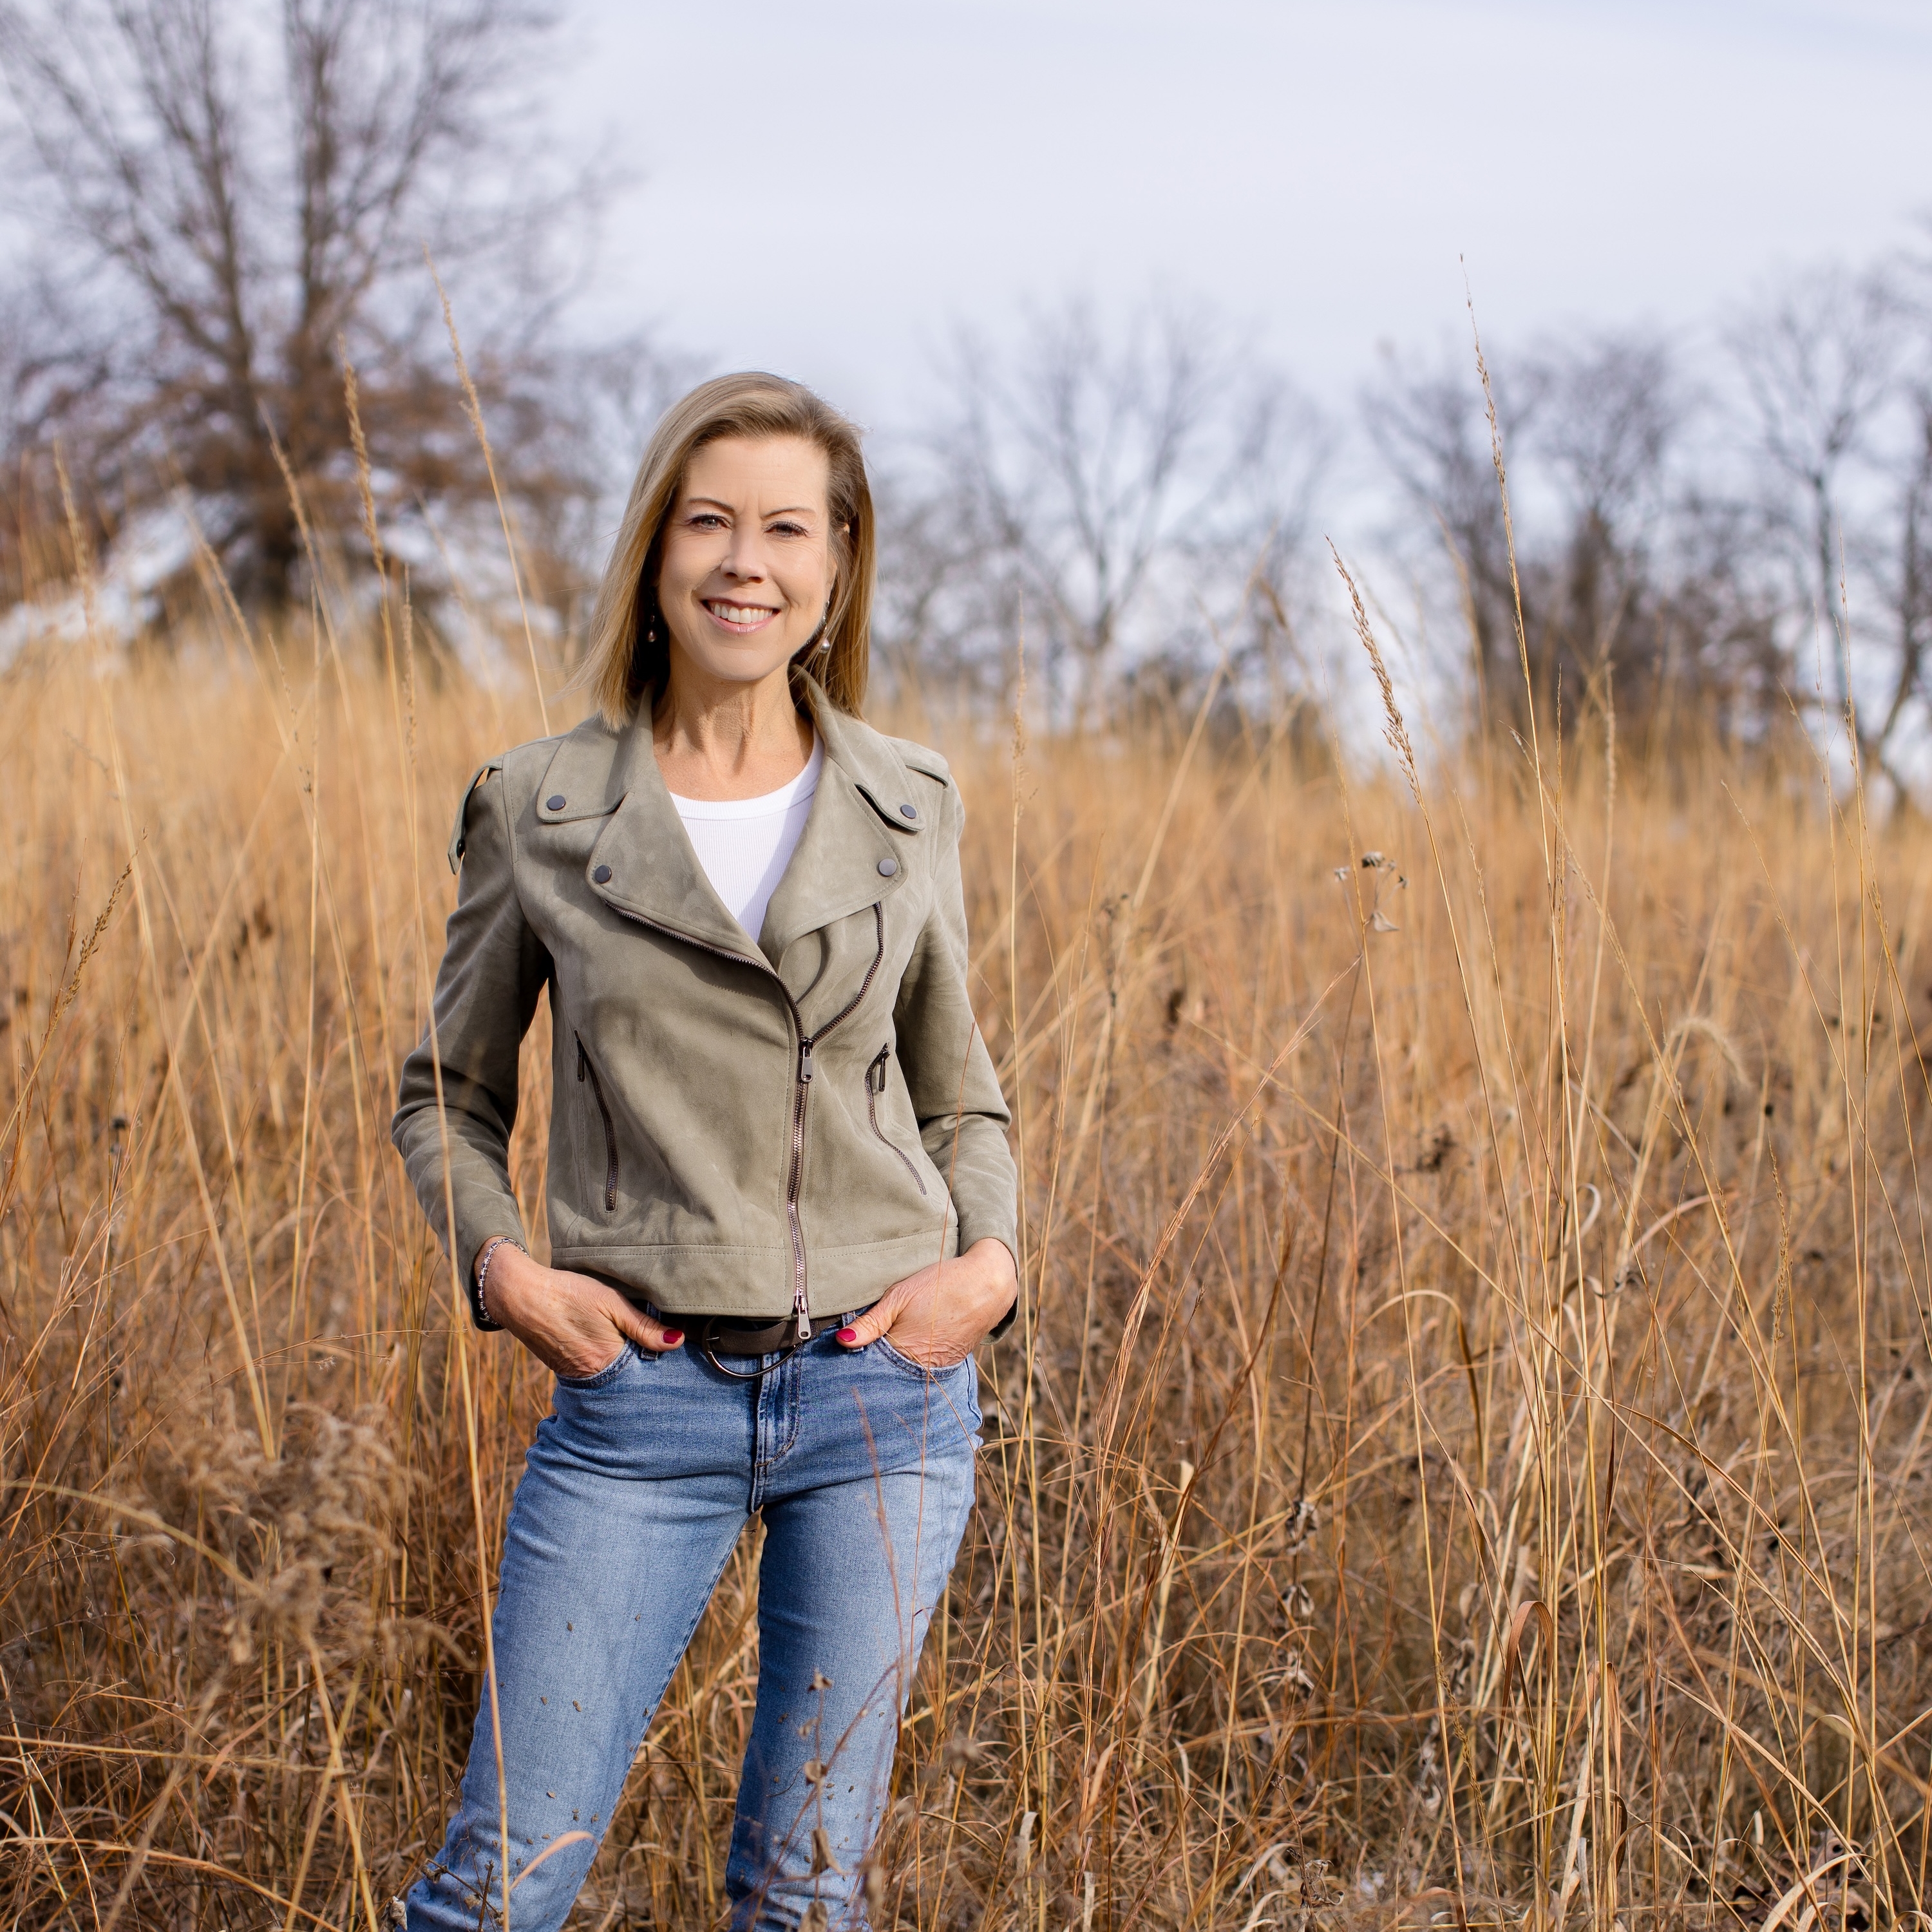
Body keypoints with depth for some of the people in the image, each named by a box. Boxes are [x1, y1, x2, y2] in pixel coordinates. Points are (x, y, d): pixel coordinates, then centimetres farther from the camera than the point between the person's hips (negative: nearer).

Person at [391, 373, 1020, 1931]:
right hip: (644, 1396, -1)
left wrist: (991, 1257, -3)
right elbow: (448, 1097, 10)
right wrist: (499, 1264, -7)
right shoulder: (537, 810, 0)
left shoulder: (909, 807, 4)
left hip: (886, 1392, 1)